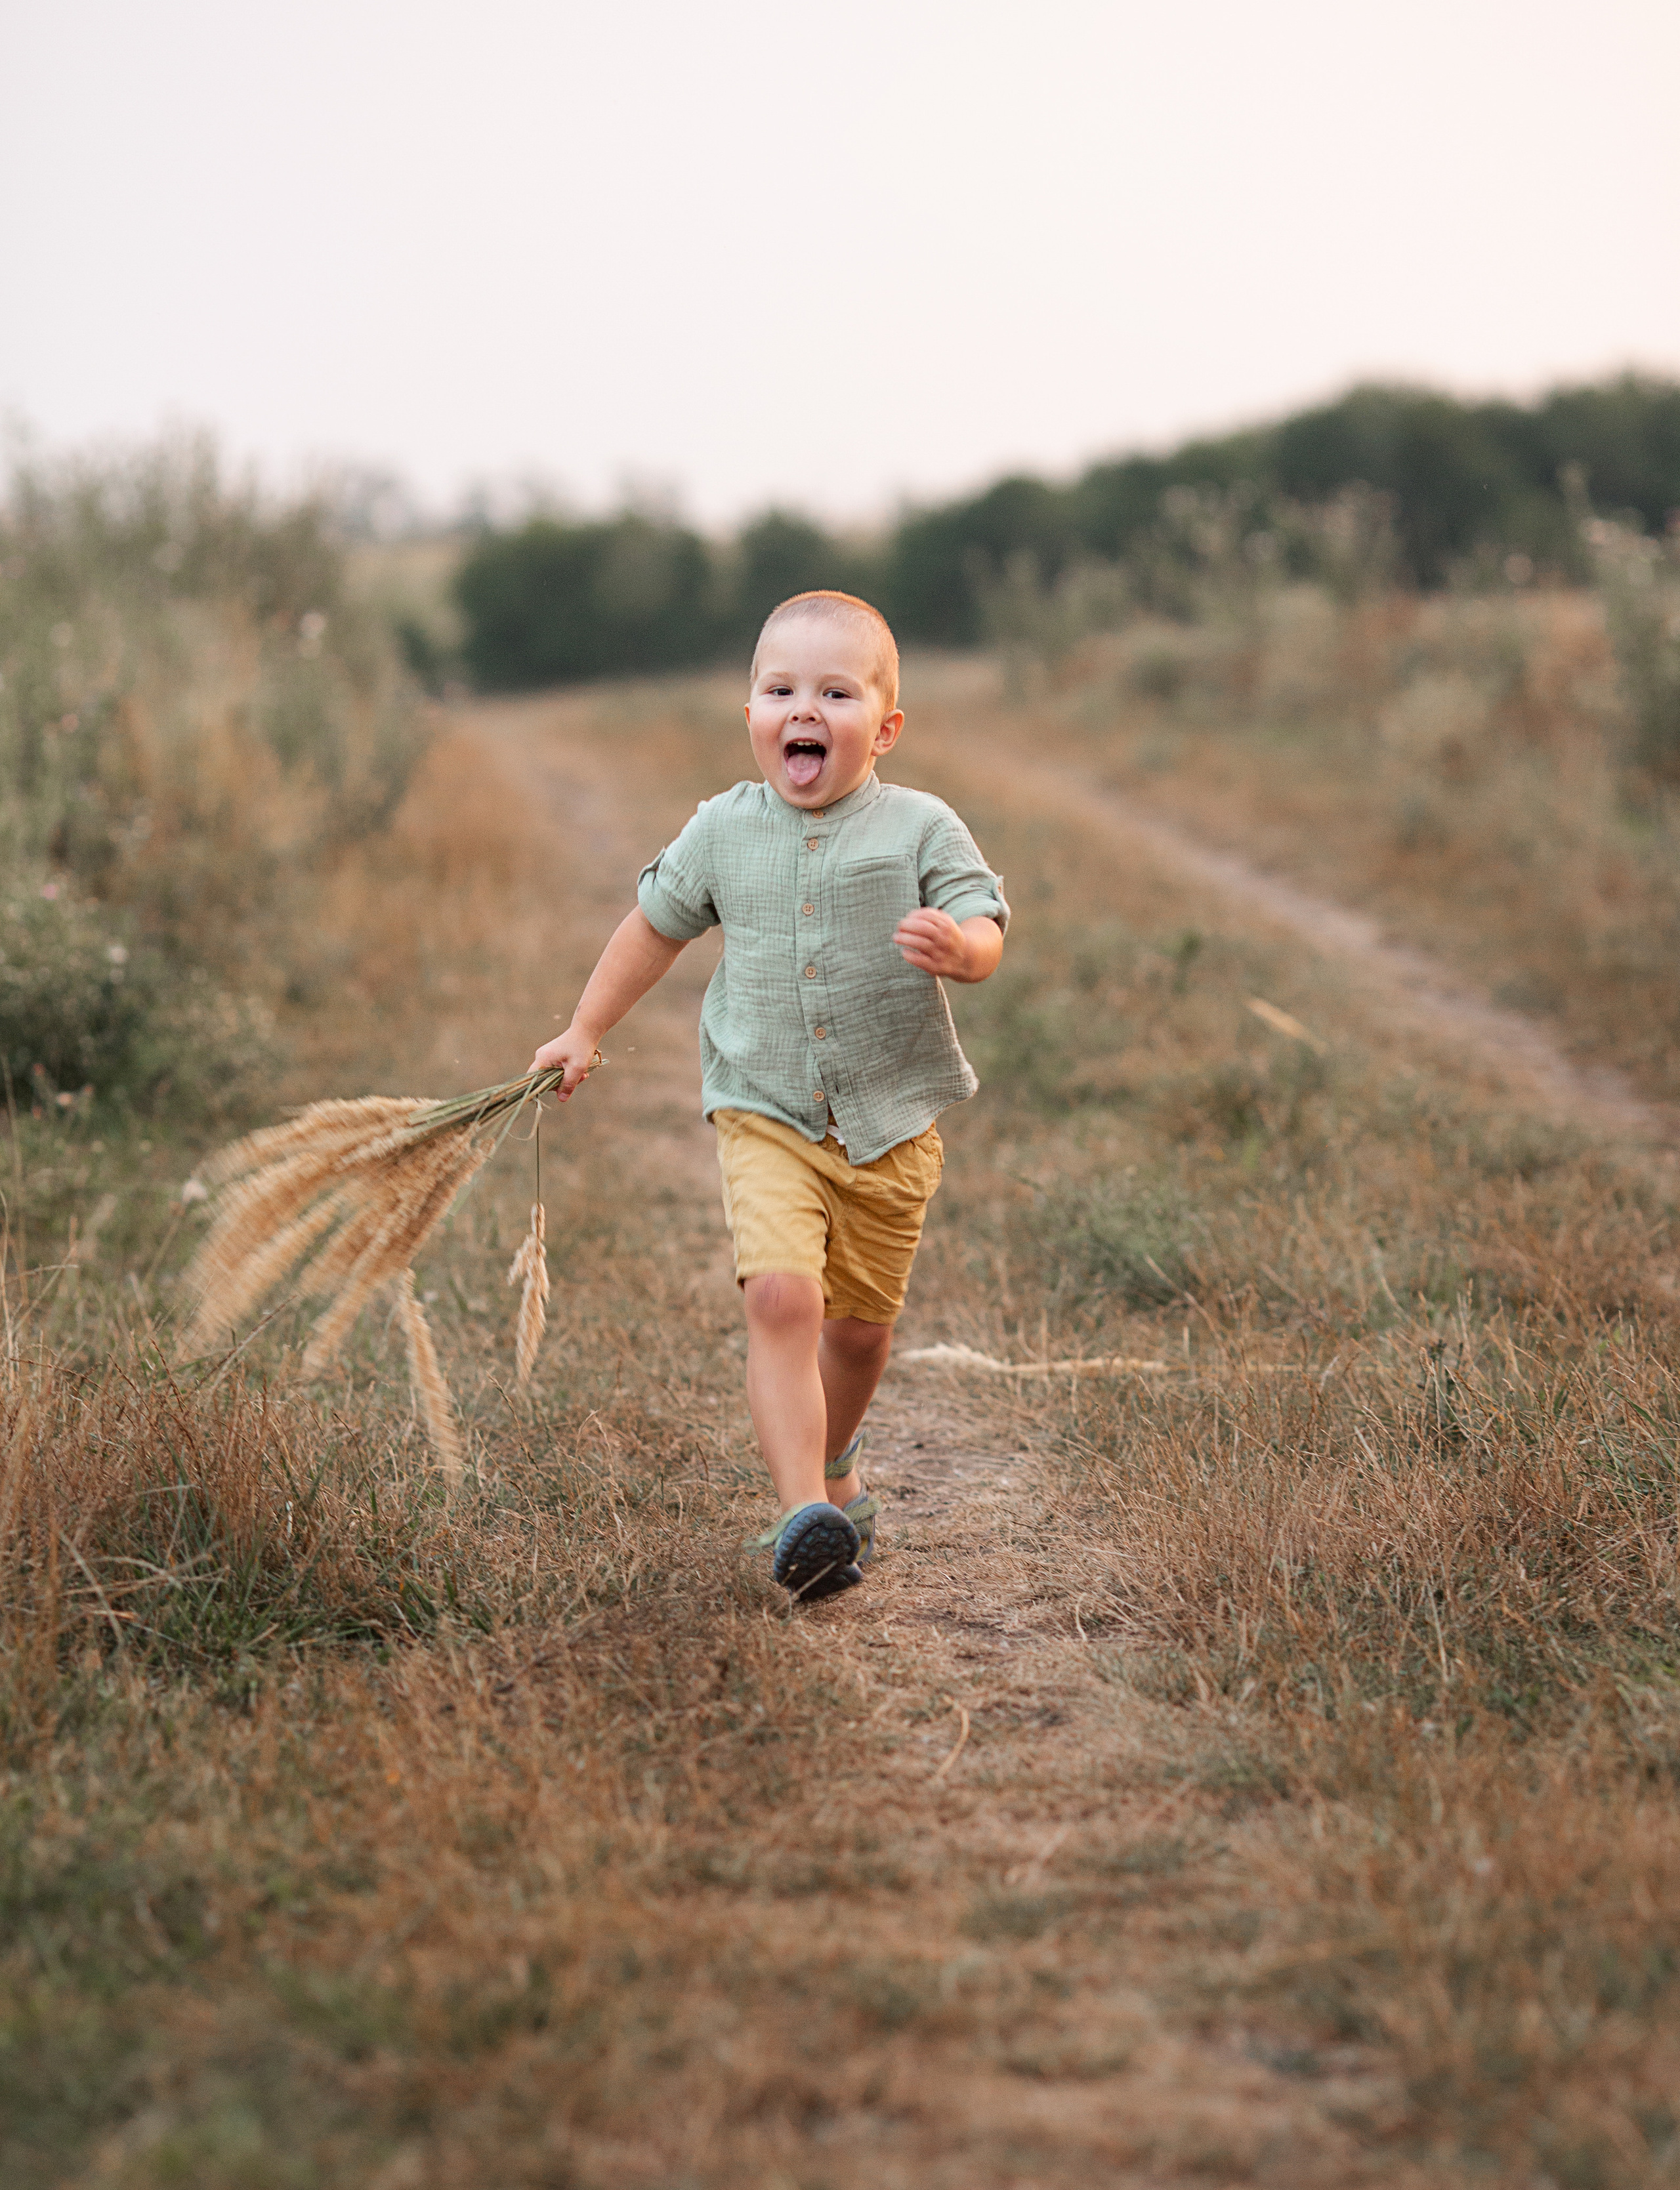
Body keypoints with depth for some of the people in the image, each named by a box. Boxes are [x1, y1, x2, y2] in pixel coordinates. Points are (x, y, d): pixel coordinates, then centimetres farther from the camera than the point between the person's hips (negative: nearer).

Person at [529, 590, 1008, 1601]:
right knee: (781, 1297, -21)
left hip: (891, 1126, 0)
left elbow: (987, 928, -12)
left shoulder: (921, 828, -6)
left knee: (860, 1326, 12)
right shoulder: (723, 832, 0)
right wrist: (585, 1033, 19)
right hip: (768, 1118, 0)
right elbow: (656, 925, 15)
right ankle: (807, 1515, -26)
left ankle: (833, 1470, 41)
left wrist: (956, 947, -37)